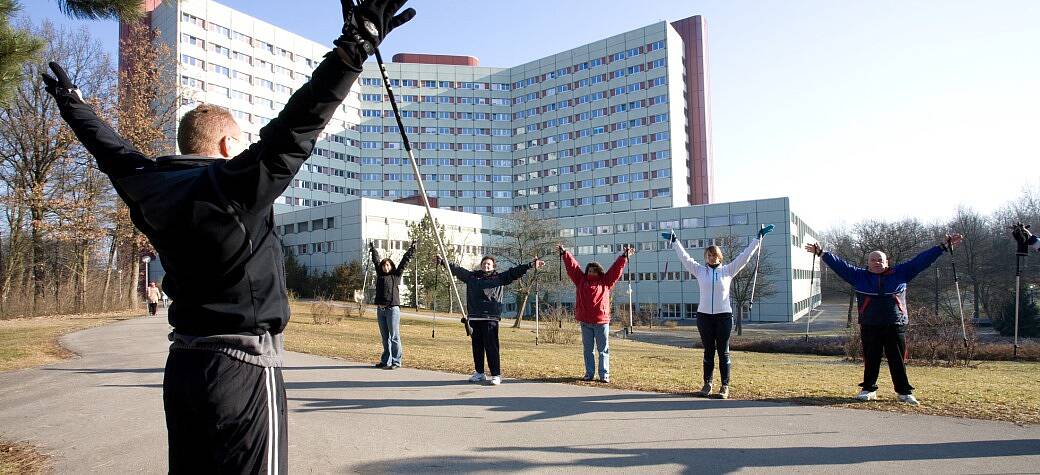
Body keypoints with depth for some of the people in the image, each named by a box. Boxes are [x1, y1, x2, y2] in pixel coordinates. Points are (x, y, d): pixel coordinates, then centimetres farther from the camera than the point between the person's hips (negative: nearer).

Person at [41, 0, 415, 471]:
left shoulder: (152, 190, 7)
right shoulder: (234, 185, -15)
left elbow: (114, 152, 25)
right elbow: (292, 132, -26)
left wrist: (72, 105, 45)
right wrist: (354, 48, -31)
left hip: (183, 364, 8)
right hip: (243, 366, -8)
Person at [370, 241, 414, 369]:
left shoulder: (396, 275, 3)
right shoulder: (380, 275, 14)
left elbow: (404, 262, 1)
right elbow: (376, 260, 27)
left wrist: (411, 251, -2)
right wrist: (373, 249, 39)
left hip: (392, 309, -5)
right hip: (380, 309, 5)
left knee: (394, 337, -5)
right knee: (385, 337, 11)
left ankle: (396, 362, -2)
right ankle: (386, 361, 16)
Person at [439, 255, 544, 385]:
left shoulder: (500, 278, 8)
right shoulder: (472, 276, 16)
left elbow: (514, 272, 2)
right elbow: (456, 269, 22)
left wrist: (531, 265, -7)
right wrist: (442, 261, 25)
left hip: (490, 318, -4)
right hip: (474, 318, 4)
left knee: (491, 346, -7)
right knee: (476, 346, 10)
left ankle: (496, 375, -2)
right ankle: (479, 373, 22)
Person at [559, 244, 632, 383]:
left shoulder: (605, 282, 6)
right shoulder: (581, 280, 9)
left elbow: (616, 269, 6)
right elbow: (572, 266, 9)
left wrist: (624, 256, 2)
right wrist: (564, 253, 8)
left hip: (601, 322, -2)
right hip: (585, 322, 2)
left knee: (603, 350, 3)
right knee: (587, 350, 9)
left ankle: (604, 374, 9)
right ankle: (589, 373, 18)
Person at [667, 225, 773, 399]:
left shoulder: (728, 270, 4)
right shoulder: (699, 271, 7)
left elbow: (745, 256, 4)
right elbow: (685, 257, 9)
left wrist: (758, 238, 3)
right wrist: (674, 241, 9)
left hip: (724, 316, -1)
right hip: (704, 316, 2)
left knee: (723, 352, 2)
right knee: (708, 352, 10)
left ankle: (725, 387, 8)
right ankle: (707, 385, 17)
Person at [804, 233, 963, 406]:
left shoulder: (900, 274, 8)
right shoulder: (859, 276, 7)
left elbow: (921, 260, 9)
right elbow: (839, 264, 5)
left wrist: (945, 246, 9)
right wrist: (822, 253, -2)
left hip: (896, 326, 0)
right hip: (869, 327, 0)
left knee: (898, 360, 5)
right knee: (870, 360, 7)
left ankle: (904, 392, 16)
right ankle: (869, 389, 19)